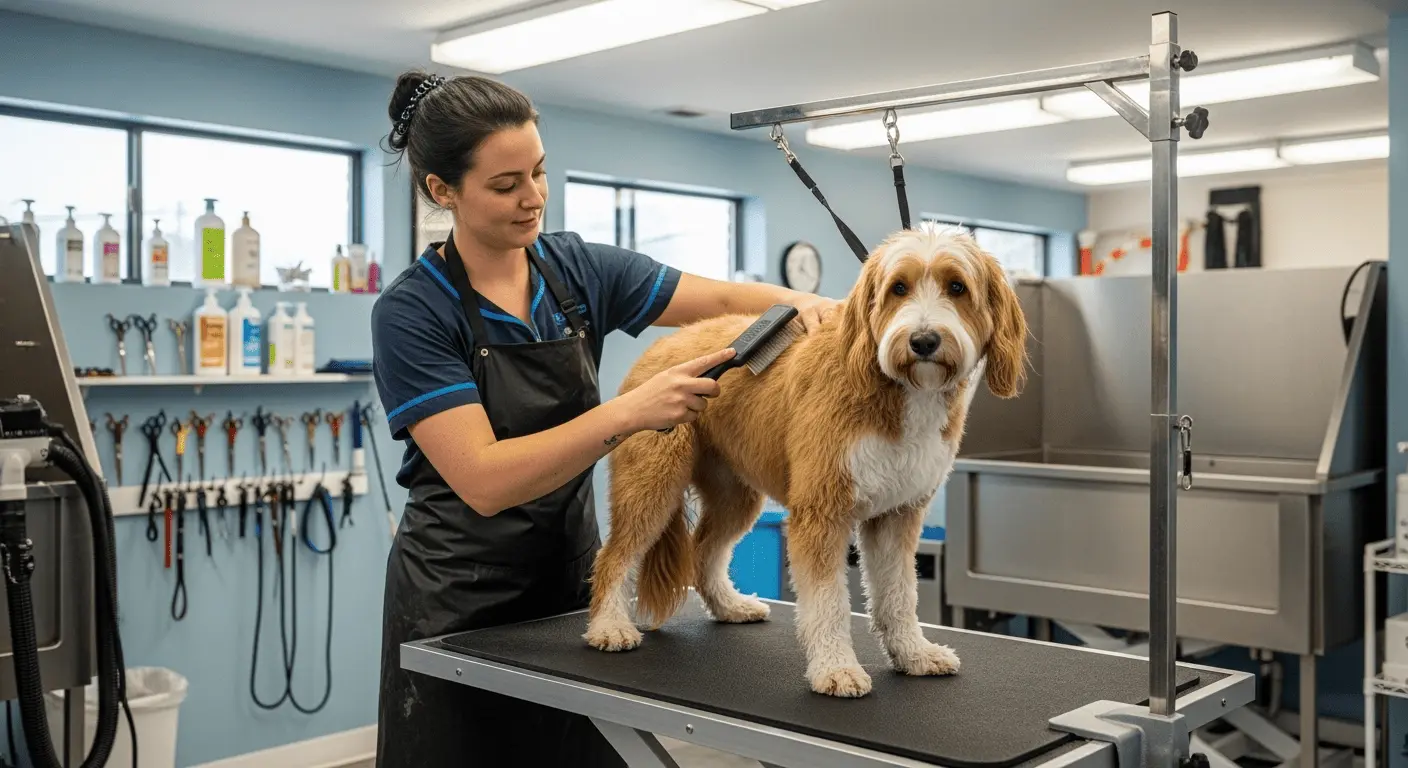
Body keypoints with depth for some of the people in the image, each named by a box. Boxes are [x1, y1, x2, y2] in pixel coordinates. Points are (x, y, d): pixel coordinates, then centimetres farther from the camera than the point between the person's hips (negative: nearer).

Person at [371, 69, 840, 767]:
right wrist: (629, 413, -32)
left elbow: (722, 299, 2)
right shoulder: (411, 314, -17)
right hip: (461, 601, -4)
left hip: (571, 575, 5)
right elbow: (484, 481, -25)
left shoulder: (578, 267, -1)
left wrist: (799, 302, -20)